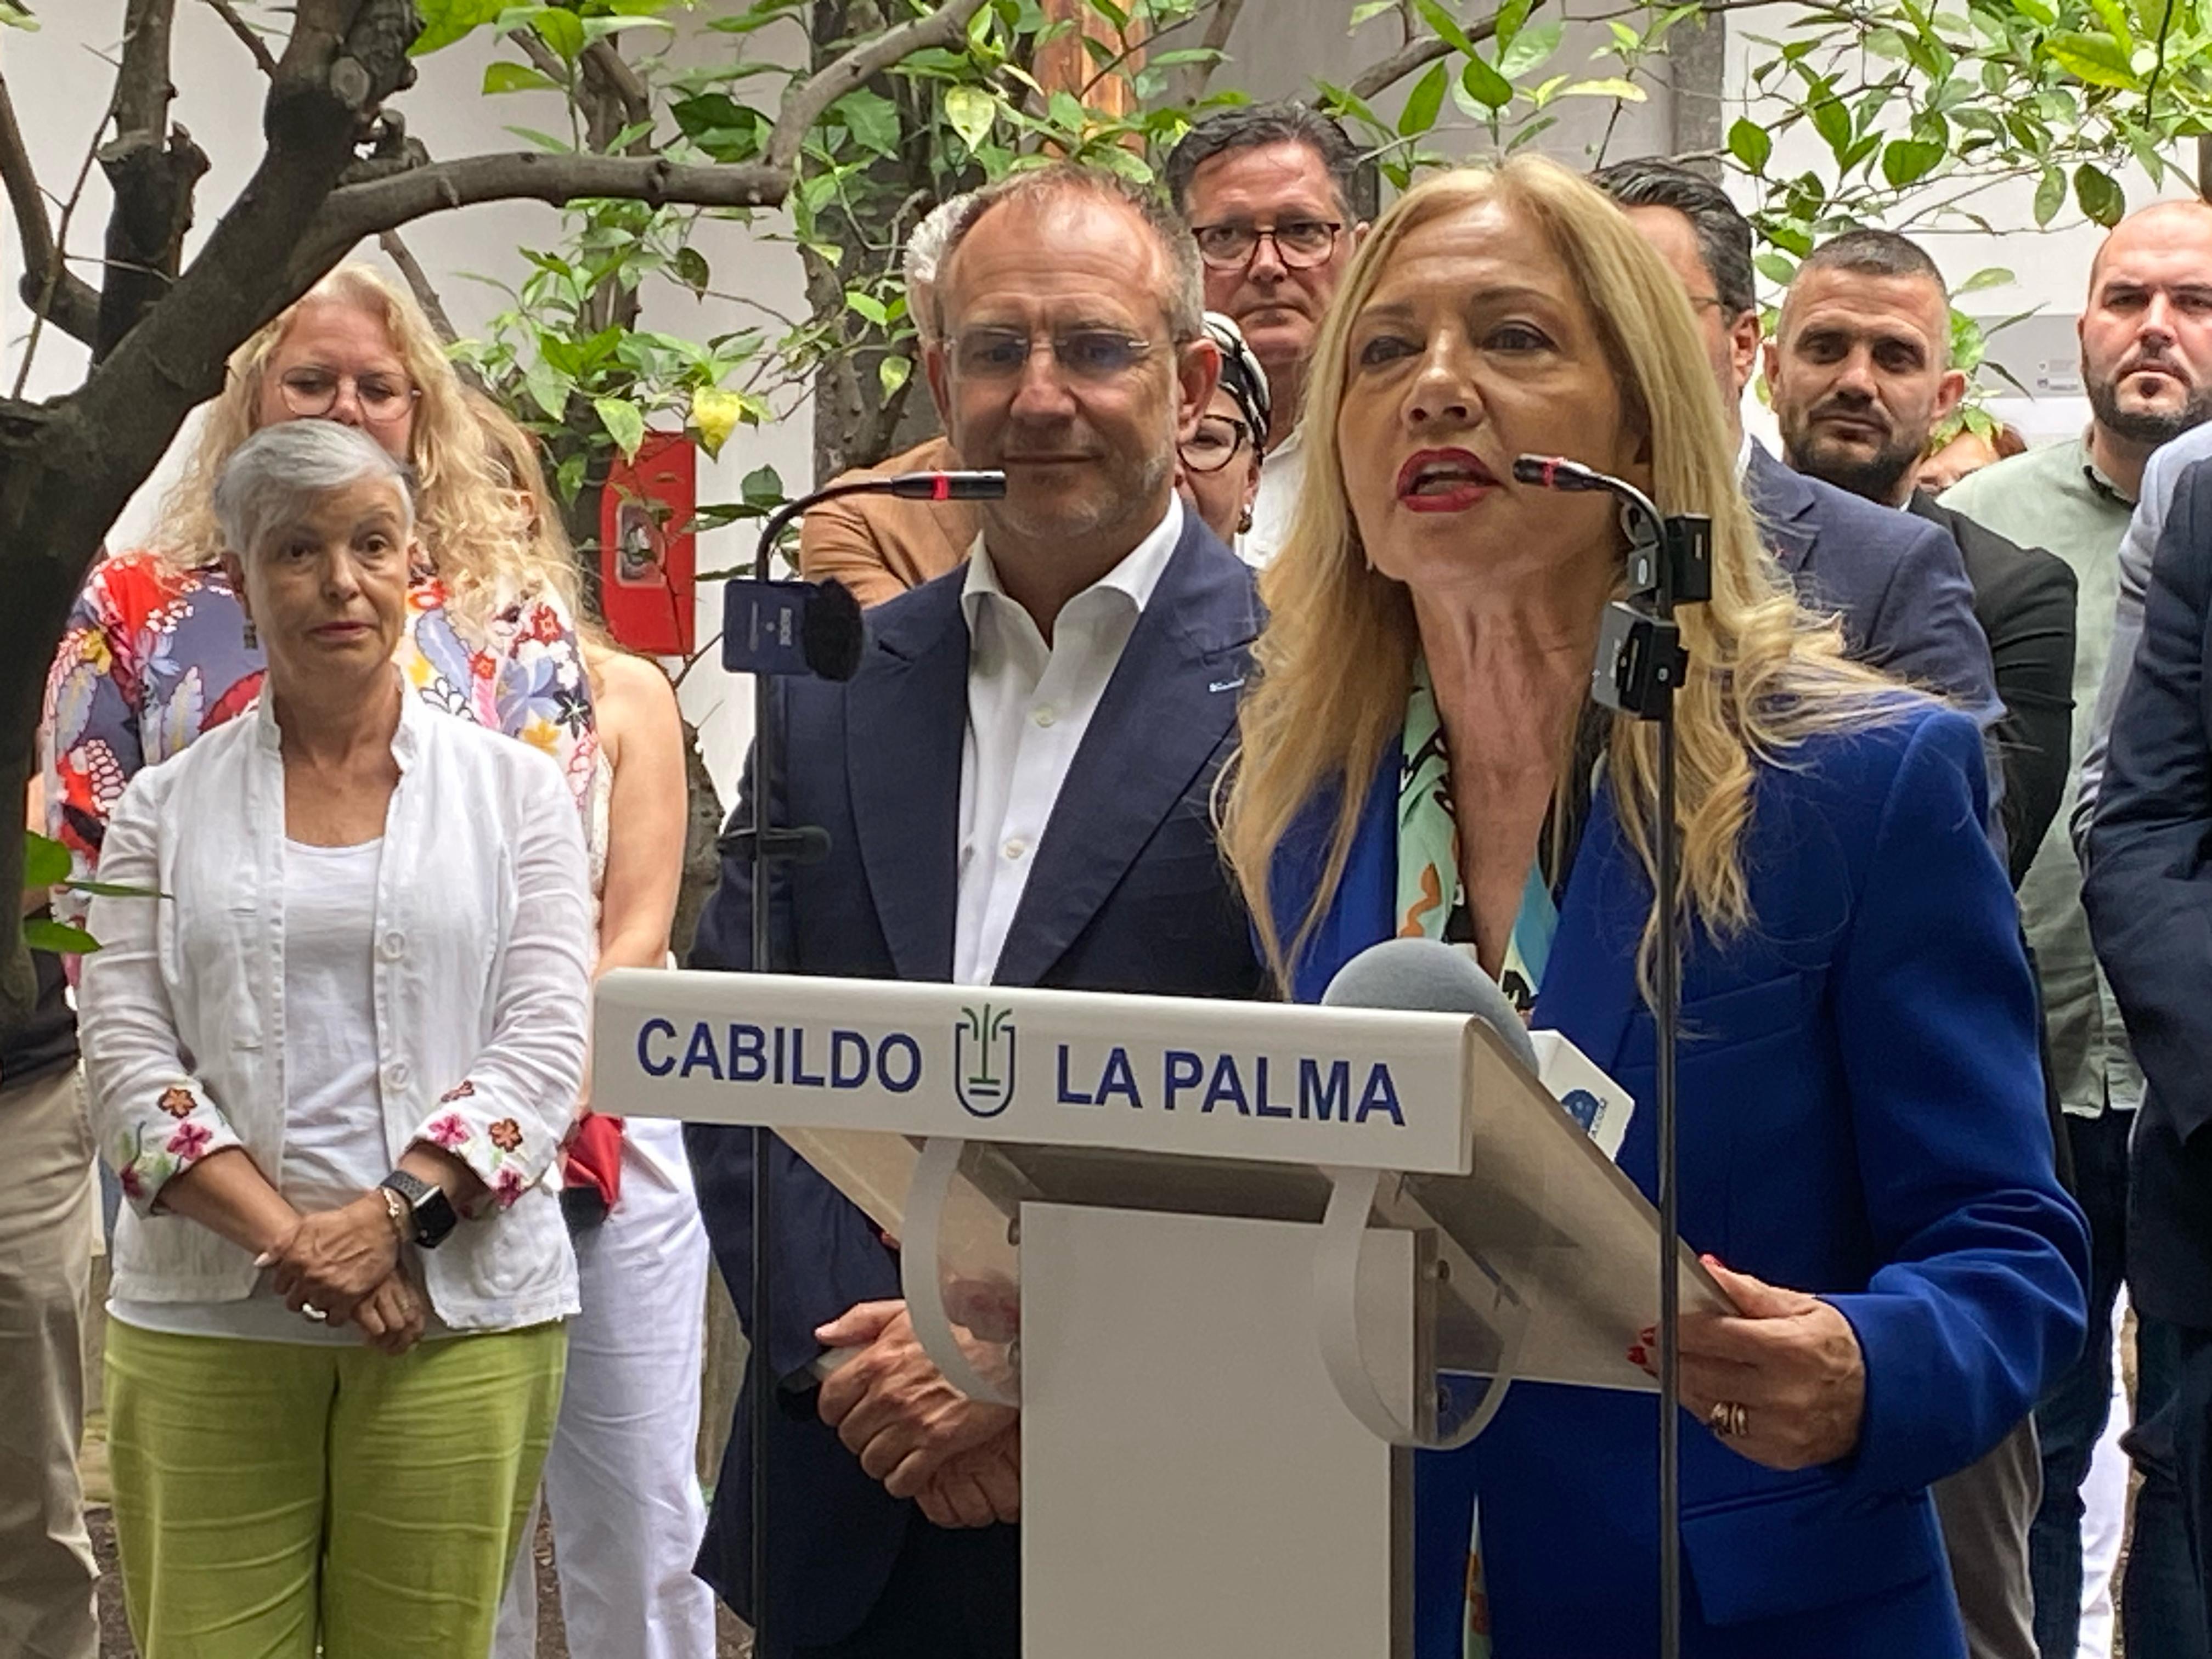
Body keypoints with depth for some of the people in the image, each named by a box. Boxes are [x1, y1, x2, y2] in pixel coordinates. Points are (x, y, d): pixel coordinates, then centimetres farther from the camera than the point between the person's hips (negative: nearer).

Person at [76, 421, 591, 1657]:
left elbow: (545, 1045, 0)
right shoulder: (167, 808, 10)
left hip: (463, 1315, 0)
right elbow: (126, 1059, 1)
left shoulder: (514, 788, 9)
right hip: (208, 1323, 1)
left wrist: (395, 1211, -14)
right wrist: (291, 1241, -13)